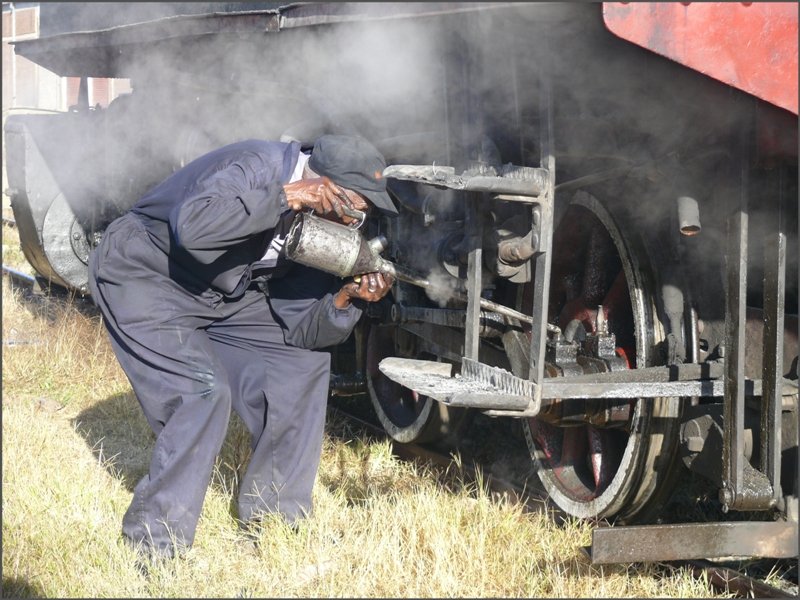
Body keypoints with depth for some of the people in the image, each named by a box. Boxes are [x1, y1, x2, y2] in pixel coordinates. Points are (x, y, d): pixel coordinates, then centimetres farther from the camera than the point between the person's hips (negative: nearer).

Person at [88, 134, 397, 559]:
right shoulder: (255, 168, -29)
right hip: (141, 275, -8)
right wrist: (288, 197, -42)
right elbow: (193, 228, -49)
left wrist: (348, 298, -24)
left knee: (304, 362, 1)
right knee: (203, 392, -23)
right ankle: (155, 549, -10)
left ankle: (272, 518, 9)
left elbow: (298, 331, -5)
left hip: (220, 295, 8)